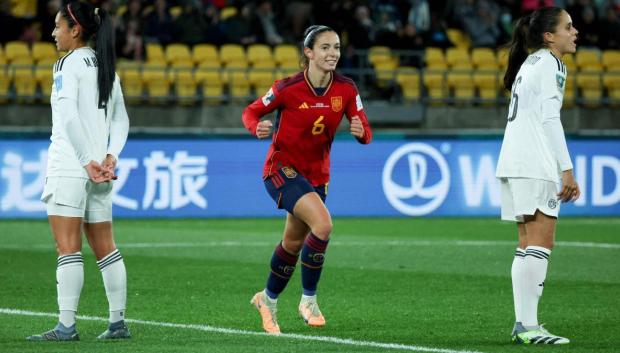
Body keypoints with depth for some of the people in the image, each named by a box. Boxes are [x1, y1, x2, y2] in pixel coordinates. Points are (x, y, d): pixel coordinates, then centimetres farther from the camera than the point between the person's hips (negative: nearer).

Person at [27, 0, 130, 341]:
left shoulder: (68, 64, -7)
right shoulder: (106, 67, 16)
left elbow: (69, 116, -18)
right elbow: (120, 119, 15)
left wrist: (87, 161, -17)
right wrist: (111, 155, 3)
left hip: (70, 167, -8)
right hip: (99, 170, 8)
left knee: (68, 248, -9)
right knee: (105, 248, 10)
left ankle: (66, 326, -12)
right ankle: (118, 322, 11)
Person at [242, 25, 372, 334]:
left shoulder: (346, 89, -7)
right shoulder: (288, 88, -18)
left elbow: (365, 133, -4)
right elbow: (251, 111, -5)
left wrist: (361, 131, -27)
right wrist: (257, 128, -27)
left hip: (317, 174, 5)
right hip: (282, 168, -5)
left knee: (294, 243, 16)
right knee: (322, 224, -27)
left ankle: (268, 298, 40)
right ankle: (309, 299, -11)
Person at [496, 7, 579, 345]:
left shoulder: (530, 63, 22)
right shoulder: (550, 64, -6)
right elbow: (550, 119, -15)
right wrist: (566, 169, -17)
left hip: (513, 162, 10)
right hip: (535, 165, -10)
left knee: (528, 246, 9)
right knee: (541, 243, -11)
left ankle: (523, 323, 7)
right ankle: (529, 326, -17)